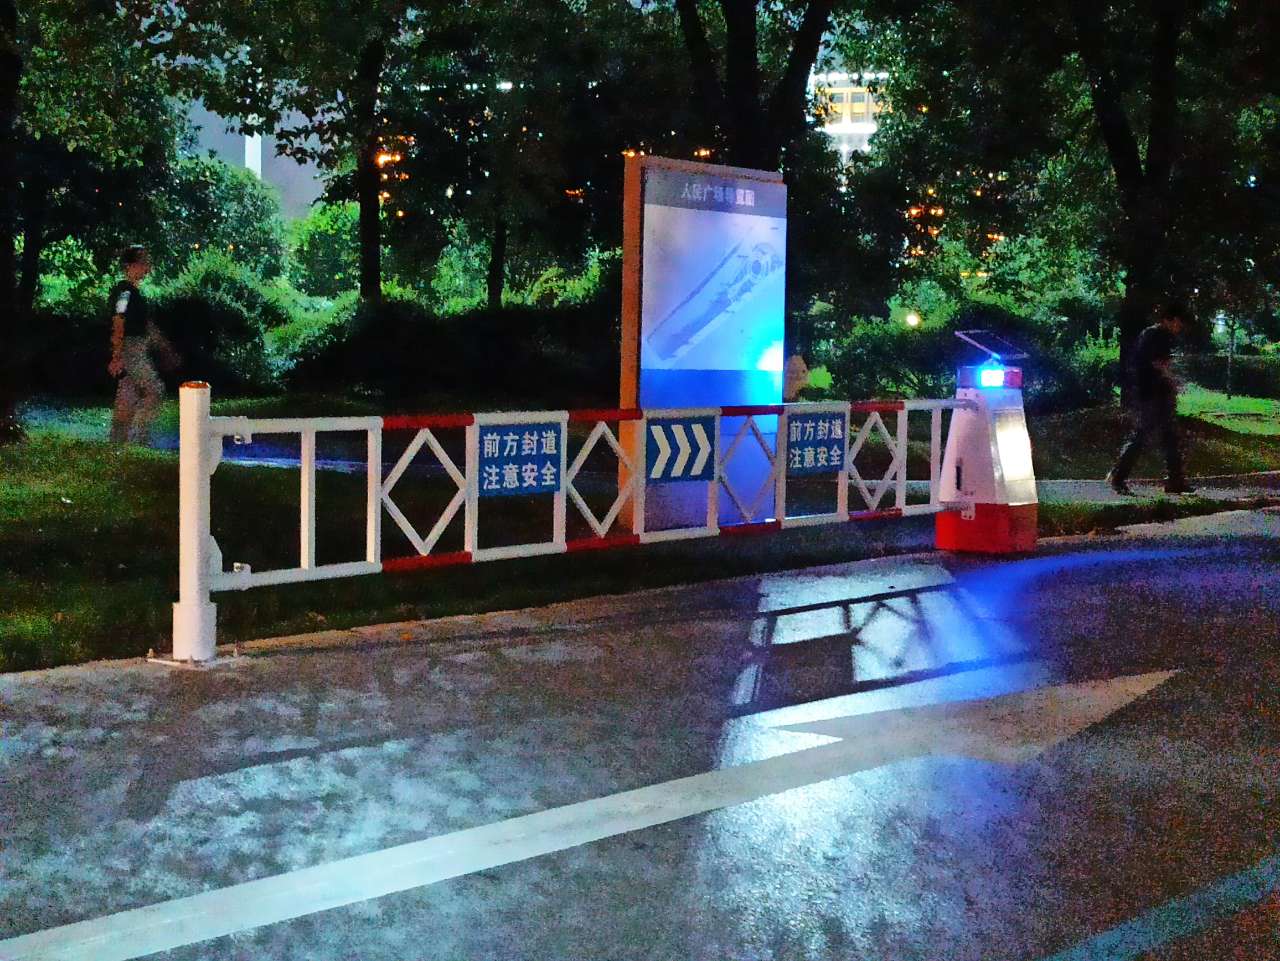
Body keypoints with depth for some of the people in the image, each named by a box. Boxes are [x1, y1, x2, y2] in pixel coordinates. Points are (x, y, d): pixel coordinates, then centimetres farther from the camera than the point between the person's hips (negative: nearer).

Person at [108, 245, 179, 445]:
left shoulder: (134, 292, 18)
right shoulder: (124, 291, -12)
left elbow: (148, 325, 24)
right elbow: (118, 324, -19)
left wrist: (166, 350, 25)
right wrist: (117, 357, -25)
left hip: (138, 351, 10)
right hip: (130, 349, -10)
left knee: (127, 399, 10)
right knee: (155, 390, -12)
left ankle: (118, 443, 13)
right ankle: (136, 436, -11)